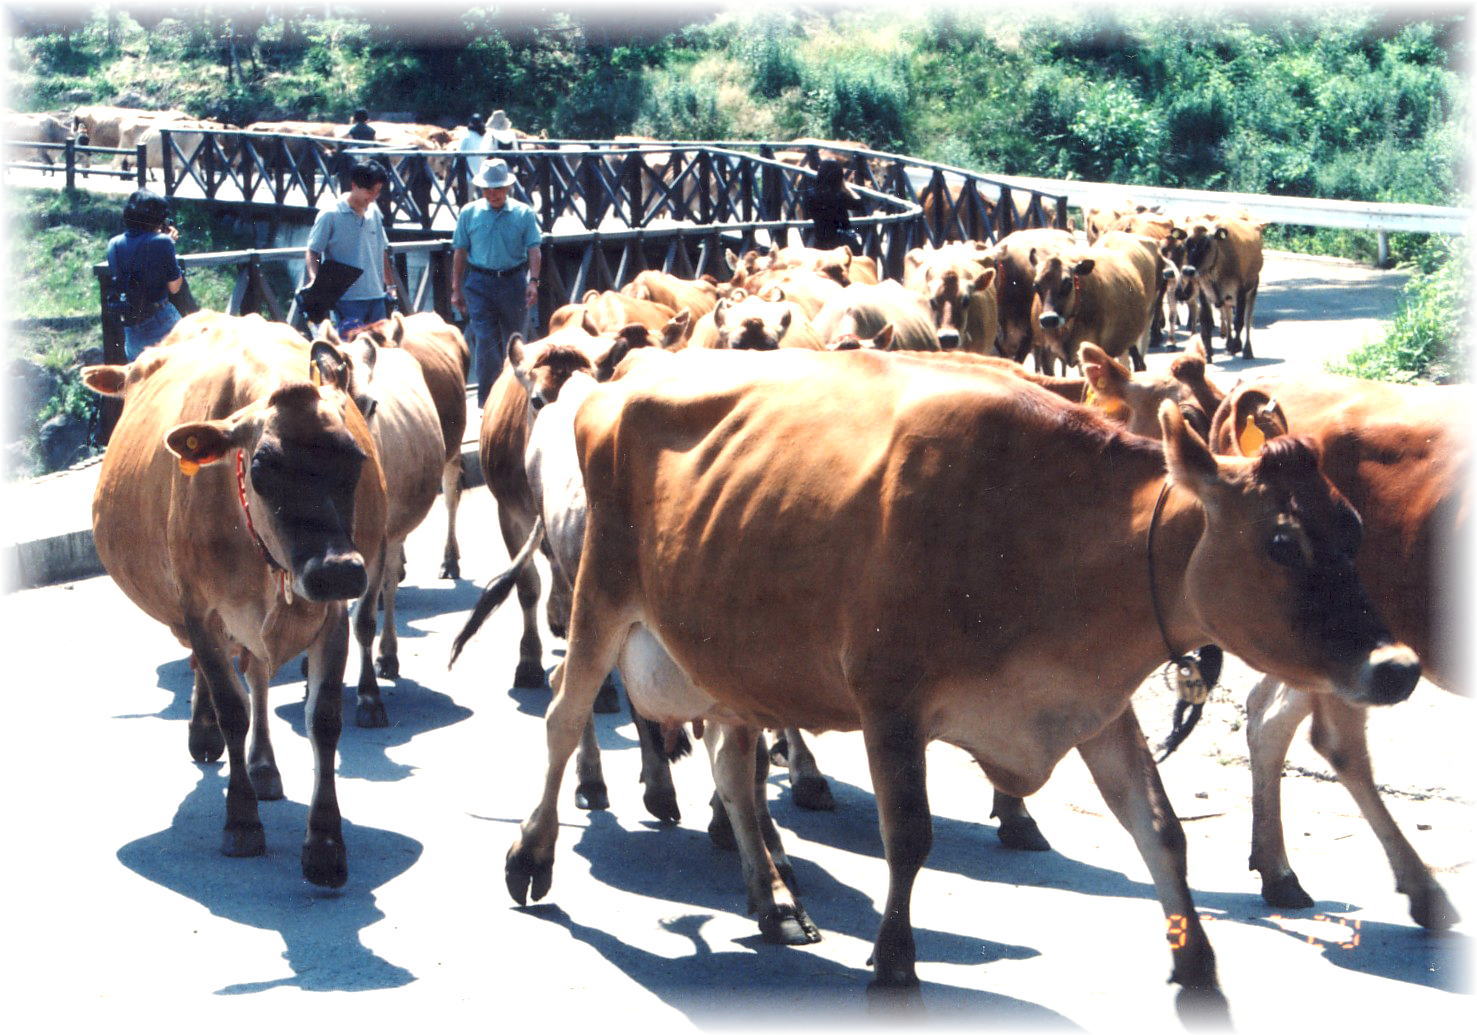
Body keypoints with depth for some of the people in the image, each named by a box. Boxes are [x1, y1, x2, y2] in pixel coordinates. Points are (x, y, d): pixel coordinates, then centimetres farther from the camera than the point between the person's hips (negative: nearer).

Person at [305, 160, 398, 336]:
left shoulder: (374, 214, 12)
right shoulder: (331, 215, -6)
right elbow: (312, 252, -5)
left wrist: (390, 285, 18)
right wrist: (314, 279, -21)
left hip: (376, 295, 6)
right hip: (348, 297, -6)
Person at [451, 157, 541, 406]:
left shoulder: (523, 213, 1)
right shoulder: (469, 213, 4)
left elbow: (534, 250, -3)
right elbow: (459, 252, 7)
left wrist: (533, 281, -18)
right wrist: (456, 289, 5)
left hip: (513, 282, 1)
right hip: (479, 284, -1)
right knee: (484, 341, -8)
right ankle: (487, 402, -5)